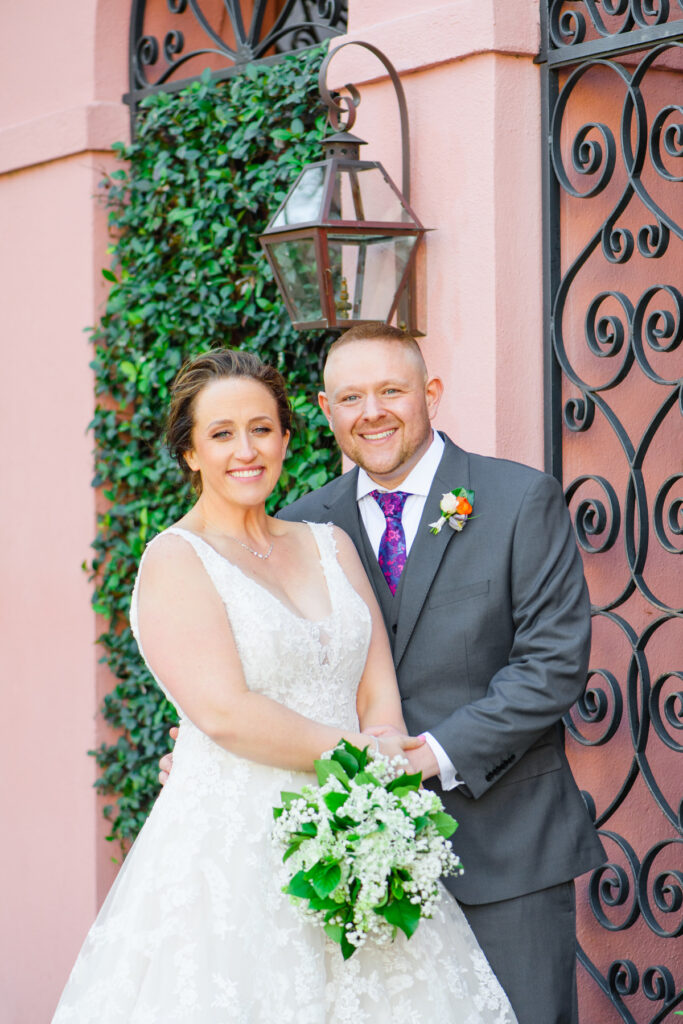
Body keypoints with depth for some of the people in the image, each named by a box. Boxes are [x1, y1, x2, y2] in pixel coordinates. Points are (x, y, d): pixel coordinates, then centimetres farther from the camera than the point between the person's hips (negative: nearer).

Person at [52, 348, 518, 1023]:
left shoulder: (330, 544, 13)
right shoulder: (175, 559, -4)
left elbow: (380, 694, 6)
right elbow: (225, 711, -15)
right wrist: (356, 752, -11)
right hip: (231, 850, -5)